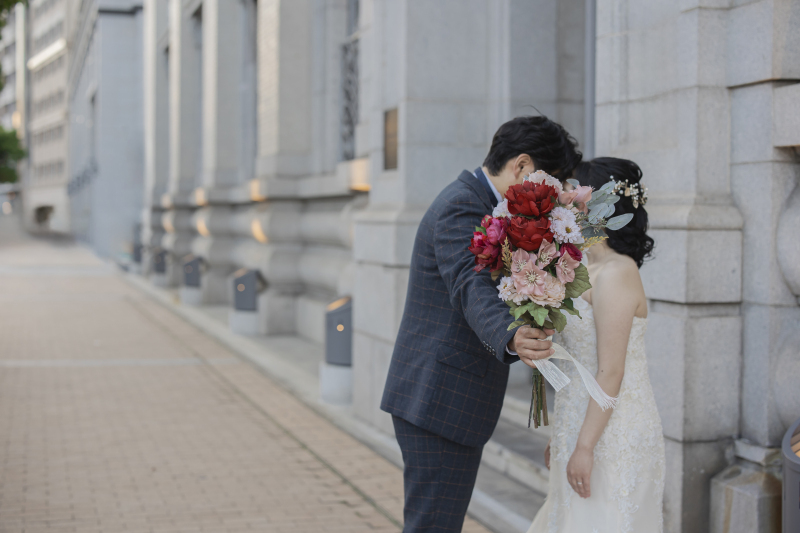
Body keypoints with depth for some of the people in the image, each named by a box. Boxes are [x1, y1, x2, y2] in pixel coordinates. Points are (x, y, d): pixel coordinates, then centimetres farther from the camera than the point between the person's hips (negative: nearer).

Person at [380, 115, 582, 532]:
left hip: (438, 398, 11)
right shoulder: (461, 208, -17)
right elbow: (473, 291, -35)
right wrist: (511, 339, -53)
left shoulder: (472, 203, 17)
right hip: (441, 401, -11)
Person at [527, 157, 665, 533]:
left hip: (611, 436, -9)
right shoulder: (594, 270, 12)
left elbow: (610, 374, -20)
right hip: (586, 428, 9)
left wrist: (584, 447, -20)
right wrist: (561, 439, 18)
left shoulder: (616, 275, -16)